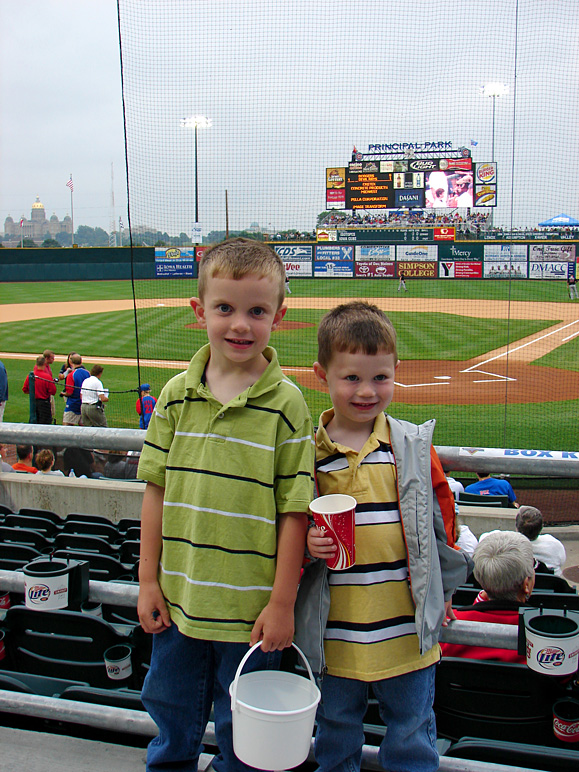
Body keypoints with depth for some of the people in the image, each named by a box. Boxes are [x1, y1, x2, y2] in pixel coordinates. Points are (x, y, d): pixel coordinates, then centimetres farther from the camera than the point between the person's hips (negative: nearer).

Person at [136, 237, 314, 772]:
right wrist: (148, 581, 3)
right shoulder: (177, 395, -2)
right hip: (178, 598, 4)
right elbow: (157, 489, 3)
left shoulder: (285, 403, -13)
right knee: (171, 714, 25)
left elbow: (294, 510, -11)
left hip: (250, 607, -3)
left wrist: (282, 603, -10)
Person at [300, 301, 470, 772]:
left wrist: (443, 588, 10)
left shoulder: (414, 446, -5)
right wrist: (306, 545, -17)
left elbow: (442, 513, 5)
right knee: (335, 727, 21)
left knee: (412, 731, 17)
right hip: (335, 630, 0)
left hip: (406, 624, 0)